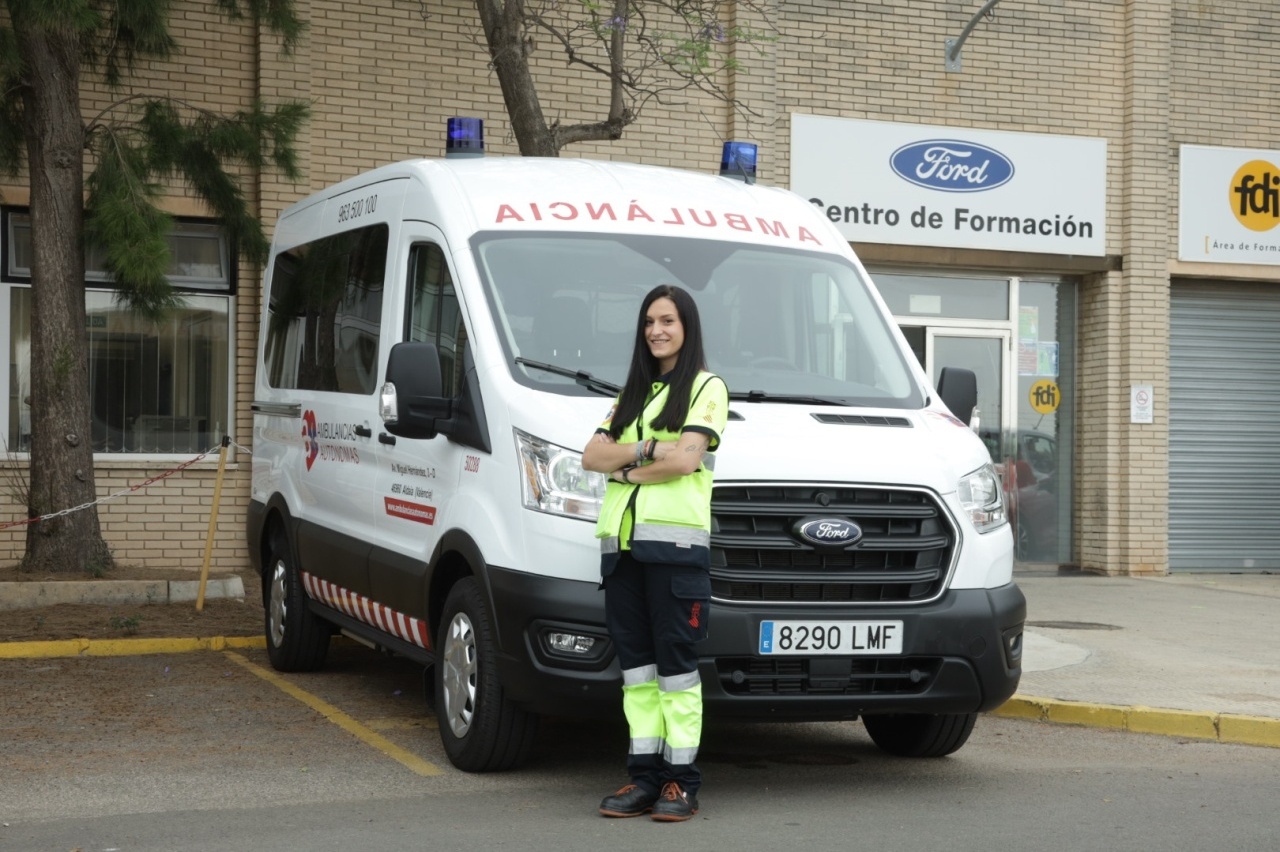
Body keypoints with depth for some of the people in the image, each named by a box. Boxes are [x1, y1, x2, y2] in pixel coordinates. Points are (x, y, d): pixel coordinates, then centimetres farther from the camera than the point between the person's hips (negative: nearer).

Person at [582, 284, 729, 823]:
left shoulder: (707, 388, 3)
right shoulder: (633, 393, 22)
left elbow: (685, 459, -11)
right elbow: (592, 456, 10)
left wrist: (623, 466, -2)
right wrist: (646, 449, -5)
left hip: (675, 539, -6)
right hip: (621, 537, 6)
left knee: (675, 660, -6)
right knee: (635, 660, 6)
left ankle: (681, 779, -1)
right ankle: (644, 774, 10)